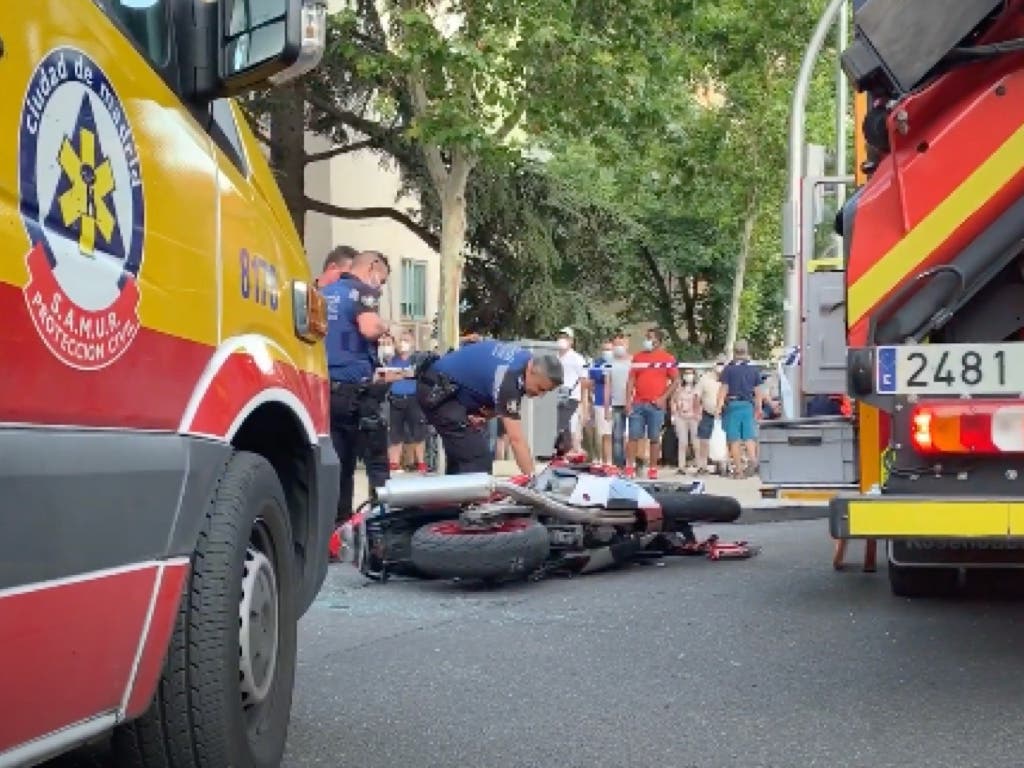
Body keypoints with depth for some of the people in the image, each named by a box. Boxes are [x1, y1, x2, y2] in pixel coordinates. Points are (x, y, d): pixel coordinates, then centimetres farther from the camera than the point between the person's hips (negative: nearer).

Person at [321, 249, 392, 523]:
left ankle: (339, 523, 9)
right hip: (356, 389, -7)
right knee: (377, 463, -1)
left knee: (337, 463, 9)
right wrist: (385, 327, -1)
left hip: (325, 387, 7)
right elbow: (369, 329, -22)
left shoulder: (323, 293, 18)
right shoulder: (363, 289, -4)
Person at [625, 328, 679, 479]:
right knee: (633, 436, -1)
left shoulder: (668, 359, 2)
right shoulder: (638, 357, 12)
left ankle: (653, 469, 9)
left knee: (654, 438, 3)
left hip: (656, 405, -3)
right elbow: (631, 380, 11)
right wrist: (628, 401, 2)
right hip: (637, 404, 3)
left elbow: (675, 380, 2)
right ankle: (630, 468, 0)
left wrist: (664, 398, -8)